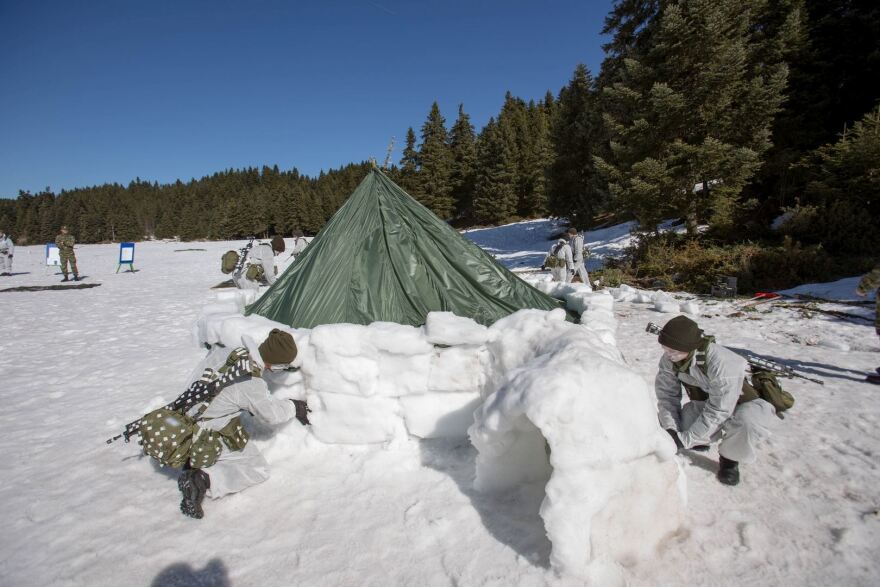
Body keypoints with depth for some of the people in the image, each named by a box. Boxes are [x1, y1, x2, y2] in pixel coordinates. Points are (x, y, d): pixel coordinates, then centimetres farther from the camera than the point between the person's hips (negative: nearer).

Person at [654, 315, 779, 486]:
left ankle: (730, 457, -6)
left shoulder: (723, 363, -37)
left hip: (739, 405, -4)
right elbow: (667, 395, -14)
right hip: (705, 404, 5)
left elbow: (718, 412, -35)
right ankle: (699, 440, 13)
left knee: (749, 422, -38)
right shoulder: (668, 360, -21)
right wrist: (671, 430, -29)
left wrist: (685, 439, -36)